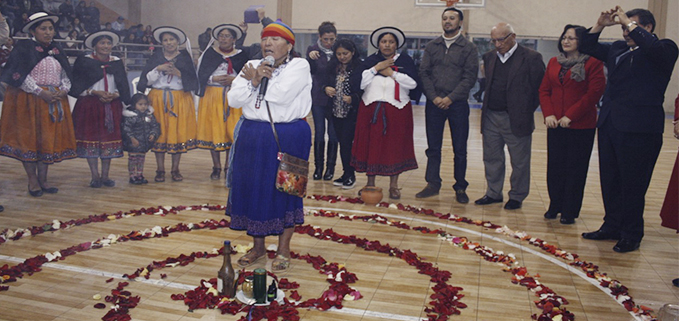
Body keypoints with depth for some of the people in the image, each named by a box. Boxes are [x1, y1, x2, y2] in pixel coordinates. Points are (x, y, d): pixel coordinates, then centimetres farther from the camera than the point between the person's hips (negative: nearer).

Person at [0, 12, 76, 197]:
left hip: (55, 100, 5)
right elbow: (19, 75, -12)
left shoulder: (56, 50, 13)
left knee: (49, 139, 5)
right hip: (29, 101, -5)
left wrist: (64, 90, -7)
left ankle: (43, 179, 13)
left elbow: (65, 75, 13)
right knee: (29, 138, -1)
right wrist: (41, 93, -18)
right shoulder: (24, 48, -4)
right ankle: (32, 180, 7)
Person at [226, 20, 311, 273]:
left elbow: (282, 95, -22)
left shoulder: (299, 66, -6)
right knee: (253, 188, 8)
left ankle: (283, 250, 19)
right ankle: (258, 247, 26)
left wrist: (255, 81, -7)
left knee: (284, 189, 3)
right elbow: (233, 99, 0)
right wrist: (254, 82, -16)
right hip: (253, 136, 5)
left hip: (288, 138, -5)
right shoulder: (251, 66, 10)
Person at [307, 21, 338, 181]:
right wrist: (310, 58, -29)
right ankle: (318, 167, 13)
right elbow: (310, 71, -11)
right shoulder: (313, 50, 0)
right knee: (319, 133, 1)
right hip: (318, 98, 0)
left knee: (333, 134, 3)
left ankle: (330, 168, 13)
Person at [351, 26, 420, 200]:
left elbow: (413, 83, -7)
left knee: (395, 146, 0)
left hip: (397, 110, -1)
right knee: (370, 145, 2)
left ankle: (393, 185, 10)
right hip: (371, 108, 1)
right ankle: (370, 183, 15)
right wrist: (376, 68, -8)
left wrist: (391, 73, -9)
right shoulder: (370, 60, 11)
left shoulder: (405, 60, 7)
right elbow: (359, 82, -2)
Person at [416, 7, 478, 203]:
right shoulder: (432, 46, 10)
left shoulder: (468, 48, 2)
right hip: (434, 104, 2)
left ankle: (460, 188, 13)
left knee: (460, 149, 3)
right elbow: (424, 73, 4)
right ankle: (433, 184, 17)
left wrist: (450, 98, -14)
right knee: (433, 147, 7)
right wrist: (434, 97, -9)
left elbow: (469, 77, -5)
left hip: (457, 104, -2)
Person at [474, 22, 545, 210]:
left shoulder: (531, 58, -7)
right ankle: (493, 193, 26)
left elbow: (540, 88, -6)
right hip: (491, 117, 5)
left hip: (516, 120, -5)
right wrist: (488, 107, 9)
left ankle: (517, 196, 21)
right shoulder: (489, 57, 10)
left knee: (519, 162, 7)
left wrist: (526, 111, -5)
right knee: (491, 158, 12)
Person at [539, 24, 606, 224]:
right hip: (555, 124, 5)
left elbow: (594, 93, -12)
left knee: (575, 169, 2)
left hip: (581, 126, -5)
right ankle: (554, 206, 23)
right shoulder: (554, 63, 12)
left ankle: (570, 211, 12)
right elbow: (544, 90, 11)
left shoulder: (593, 63, -5)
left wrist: (570, 116, -15)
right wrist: (548, 114, -4)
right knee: (554, 167, 9)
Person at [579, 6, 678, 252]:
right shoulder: (617, 49, 14)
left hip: (639, 130, -7)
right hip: (609, 124, 7)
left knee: (633, 185, 0)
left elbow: (655, 49, -25)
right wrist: (600, 25, 4)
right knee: (609, 181, 14)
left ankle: (632, 235, 13)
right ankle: (612, 227, 27)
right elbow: (587, 47, 20)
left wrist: (629, 23, -17)